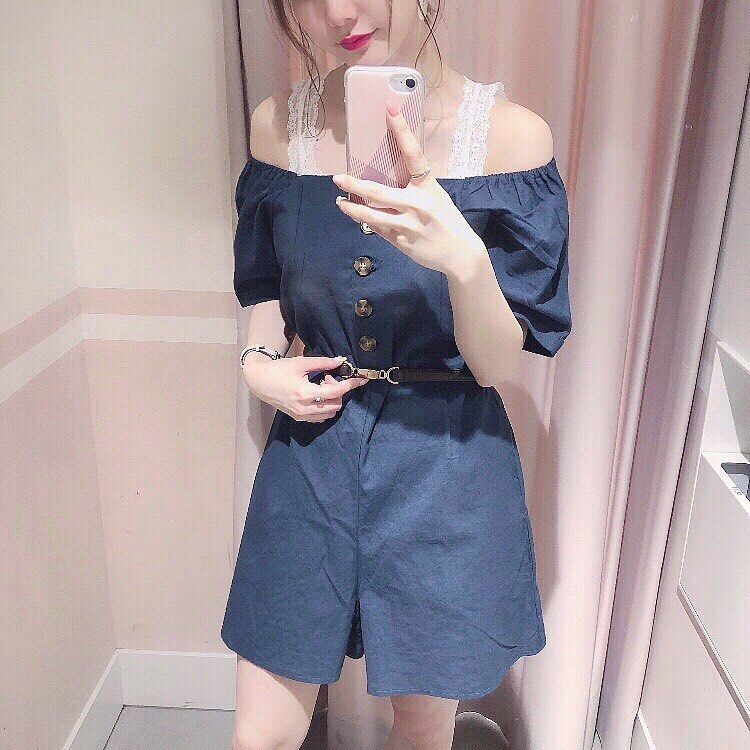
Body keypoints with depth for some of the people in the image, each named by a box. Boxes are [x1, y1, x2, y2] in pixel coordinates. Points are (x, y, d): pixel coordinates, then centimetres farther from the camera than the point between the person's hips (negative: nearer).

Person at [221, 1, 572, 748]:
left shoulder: (509, 133, -11)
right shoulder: (279, 123, -2)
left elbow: (497, 366, -11)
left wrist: (465, 259, -30)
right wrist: (259, 363, -7)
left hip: (445, 469, -1)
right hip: (311, 456, 2)